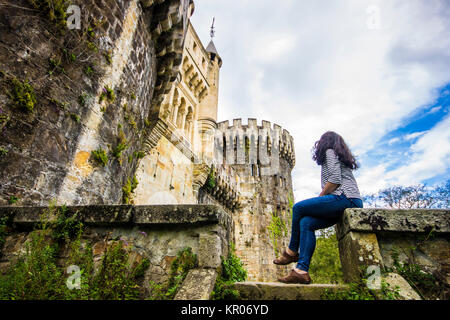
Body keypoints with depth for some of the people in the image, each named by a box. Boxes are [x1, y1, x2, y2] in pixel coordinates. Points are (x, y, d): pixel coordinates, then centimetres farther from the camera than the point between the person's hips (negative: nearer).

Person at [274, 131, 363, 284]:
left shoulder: (330, 151, 4)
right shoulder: (341, 157, 33)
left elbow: (335, 180, -12)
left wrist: (319, 198, -3)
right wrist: (319, 202, 16)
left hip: (345, 198, -9)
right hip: (351, 203, 9)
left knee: (298, 208, -9)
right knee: (306, 222, -4)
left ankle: (292, 252, 2)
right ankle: (301, 270, -13)